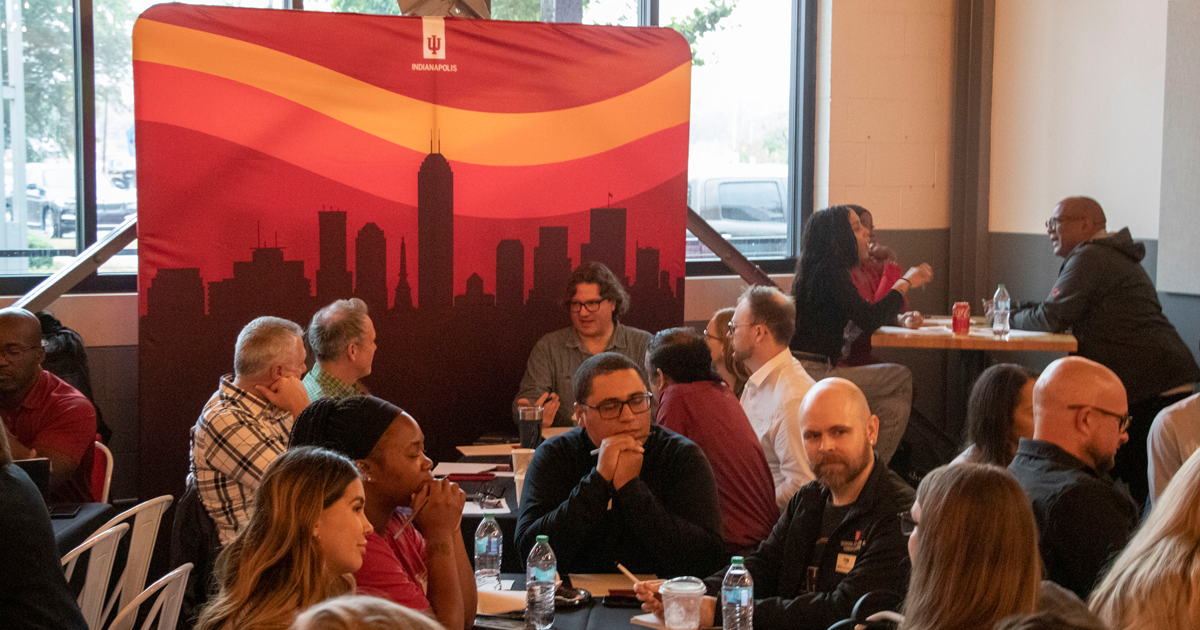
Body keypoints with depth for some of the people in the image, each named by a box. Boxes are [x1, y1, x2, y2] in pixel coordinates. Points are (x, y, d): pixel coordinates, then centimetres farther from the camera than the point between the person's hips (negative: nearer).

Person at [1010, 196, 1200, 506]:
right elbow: (1061, 309, 27)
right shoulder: (1112, 257, 24)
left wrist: (1010, 316, 3)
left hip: (1149, 388, -10)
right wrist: (1016, 307, 17)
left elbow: (1052, 318, -14)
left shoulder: (1089, 258, -9)